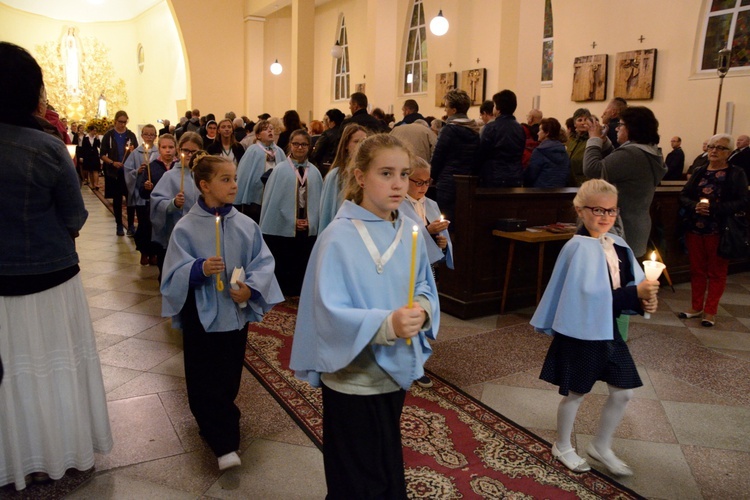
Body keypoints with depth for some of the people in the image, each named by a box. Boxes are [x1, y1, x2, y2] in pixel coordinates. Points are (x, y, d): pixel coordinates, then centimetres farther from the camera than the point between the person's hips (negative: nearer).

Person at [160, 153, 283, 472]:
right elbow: (175, 272, -12)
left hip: (236, 313, 3)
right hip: (201, 316, -3)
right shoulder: (186, 228, -10)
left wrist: (251, 287, -19)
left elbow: (263, 262, -2)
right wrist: (199, 269, -31)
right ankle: (225, 444, 12)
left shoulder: (246, 225, -3)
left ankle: (213, 423, 43)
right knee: (205, 382, 1)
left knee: (229, 379, 17)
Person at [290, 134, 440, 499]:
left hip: (394, 371, 6)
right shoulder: (338, 237, -20)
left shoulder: (410, 231, -1)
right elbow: (330, 313, -24)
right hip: (353, 378, -6)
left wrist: (422, 309, -17)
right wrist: (387, 324, -38)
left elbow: (425, 288, 6)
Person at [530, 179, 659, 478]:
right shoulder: (578, 248, -20)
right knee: (576, 393, 10)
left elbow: (633, 283, 8)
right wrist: (636, 293, -27)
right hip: (581, 332, -7)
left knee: (623, 392, 14)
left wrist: (644, 300, -12)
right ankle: (562, 447, 35)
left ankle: (601, 447, 37)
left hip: (609, 330, 7)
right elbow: (591, 294, -27)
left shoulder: (618, 245, 3)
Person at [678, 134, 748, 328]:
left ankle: (710, 311, 15)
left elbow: (742, 202, -12)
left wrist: (713, 207, -22)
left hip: (719, 231, -4)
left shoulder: (736, 173, -3)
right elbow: (683, 196, 5)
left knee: (716, 271, 6)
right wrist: (695, 206, -16)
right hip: (695, 229, 4)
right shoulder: (699, 171, 9)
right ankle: (696, 307, 24)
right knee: (697, 269, 12)